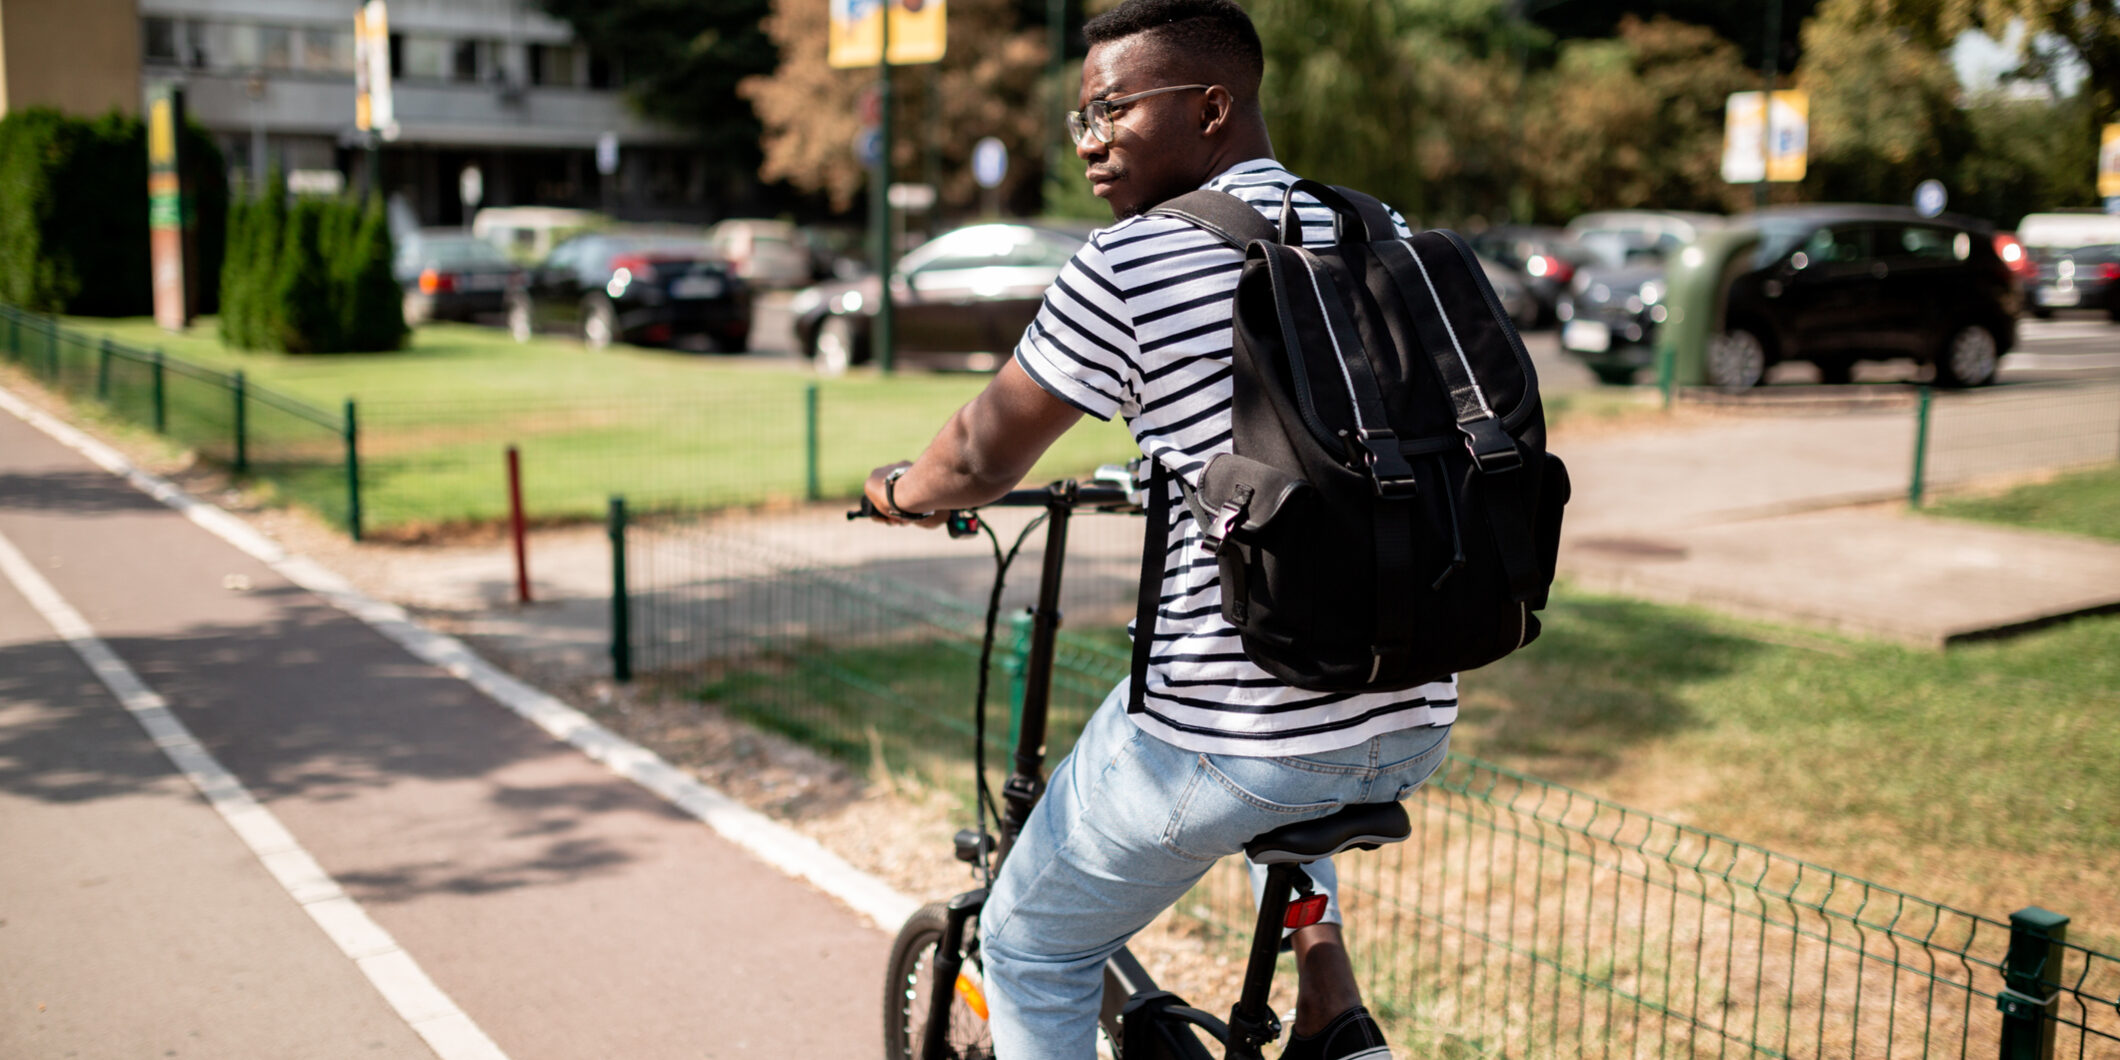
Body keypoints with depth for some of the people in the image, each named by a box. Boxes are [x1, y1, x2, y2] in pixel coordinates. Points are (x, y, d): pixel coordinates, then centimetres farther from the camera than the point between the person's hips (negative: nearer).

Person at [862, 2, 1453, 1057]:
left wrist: (901, 489, 20)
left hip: (1226, 736, -6)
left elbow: (984, 459, -1)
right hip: (1416, 729, 7)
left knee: (1031, 950, 19)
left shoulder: (1127, 264, -10)